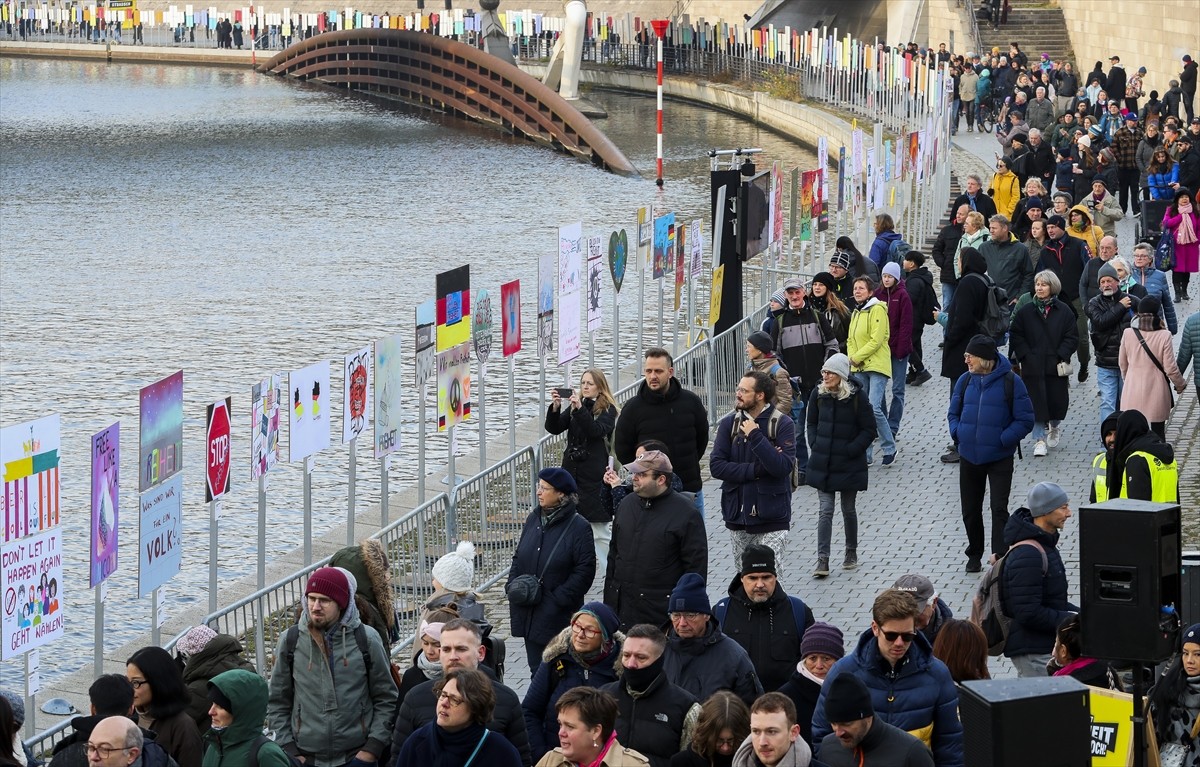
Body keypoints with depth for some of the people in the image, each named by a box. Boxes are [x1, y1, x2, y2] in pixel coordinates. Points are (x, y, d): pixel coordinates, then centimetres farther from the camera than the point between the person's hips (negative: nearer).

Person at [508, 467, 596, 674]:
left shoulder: (578, 527, -10)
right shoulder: (533, 520, 9)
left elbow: (584, 572, -12)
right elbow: (518, 558, 17)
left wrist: (558, 599, -16)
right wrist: (513, 585, 0)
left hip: (559, 618, -6)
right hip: (530, 616, 6)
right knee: (537, 668, 11)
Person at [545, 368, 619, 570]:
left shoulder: (607, 410, -2)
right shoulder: (573, 407, 12)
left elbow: (597, 431, -19)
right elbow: (554, 428, 3)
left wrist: (580, 409, -31)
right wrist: (555, 408, -16)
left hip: (595, 475, -5)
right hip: (572, 470, 5)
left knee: (599, 525, -4)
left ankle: (604, 569, 0)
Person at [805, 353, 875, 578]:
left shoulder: (857, 396, -12)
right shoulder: (818, 394, -1)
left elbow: (869, 429, -8)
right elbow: (811, 422, 13)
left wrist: (850, 450, -14)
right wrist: (815, 445, -1)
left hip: (849, 464, -2)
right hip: (823, 464, 2)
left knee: (848, 509, 11)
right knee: (825, 510, -4)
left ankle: (851, 553, 30)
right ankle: (822, 560, -6)